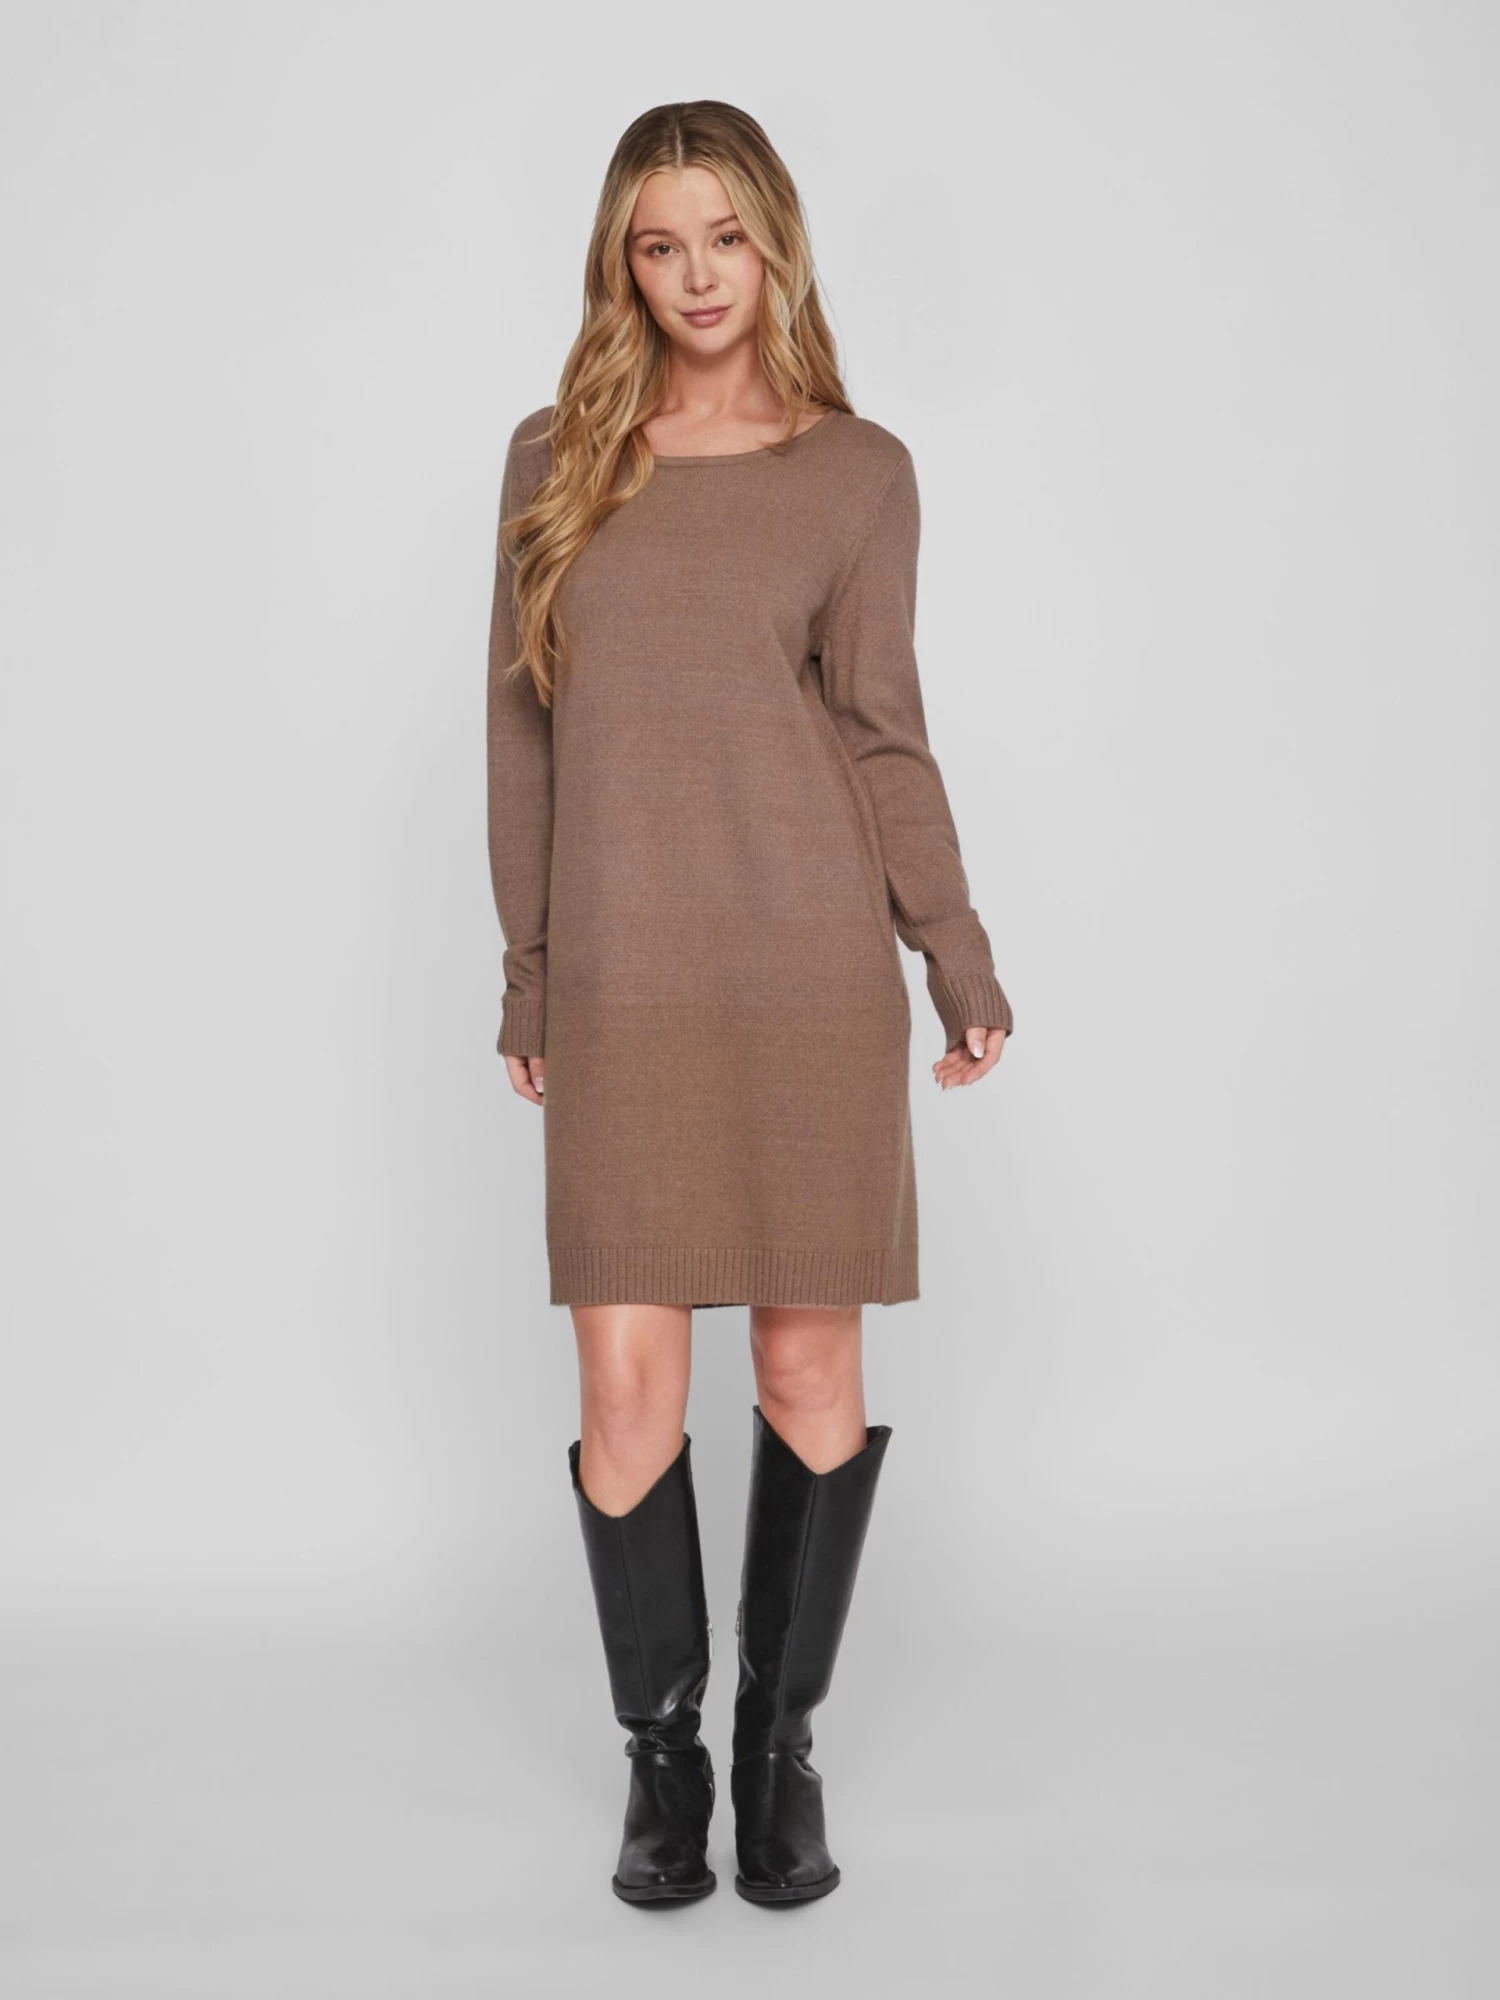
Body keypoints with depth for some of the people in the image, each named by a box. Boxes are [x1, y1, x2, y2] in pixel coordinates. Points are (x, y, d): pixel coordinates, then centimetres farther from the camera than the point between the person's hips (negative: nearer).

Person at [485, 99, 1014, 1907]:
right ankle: (661, 1757, 19)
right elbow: (522, 733, 10)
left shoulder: (857, 470, 5)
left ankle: (783, 1742, 23)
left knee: (811, 1369, 4)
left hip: (811, 972, 0)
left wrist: (960, 966, 2)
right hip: (622, 990, 1)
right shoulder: (554, 459, 9)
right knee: (628, 1385, -1)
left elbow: (883, 735, 6)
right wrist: (524, 981, 8)